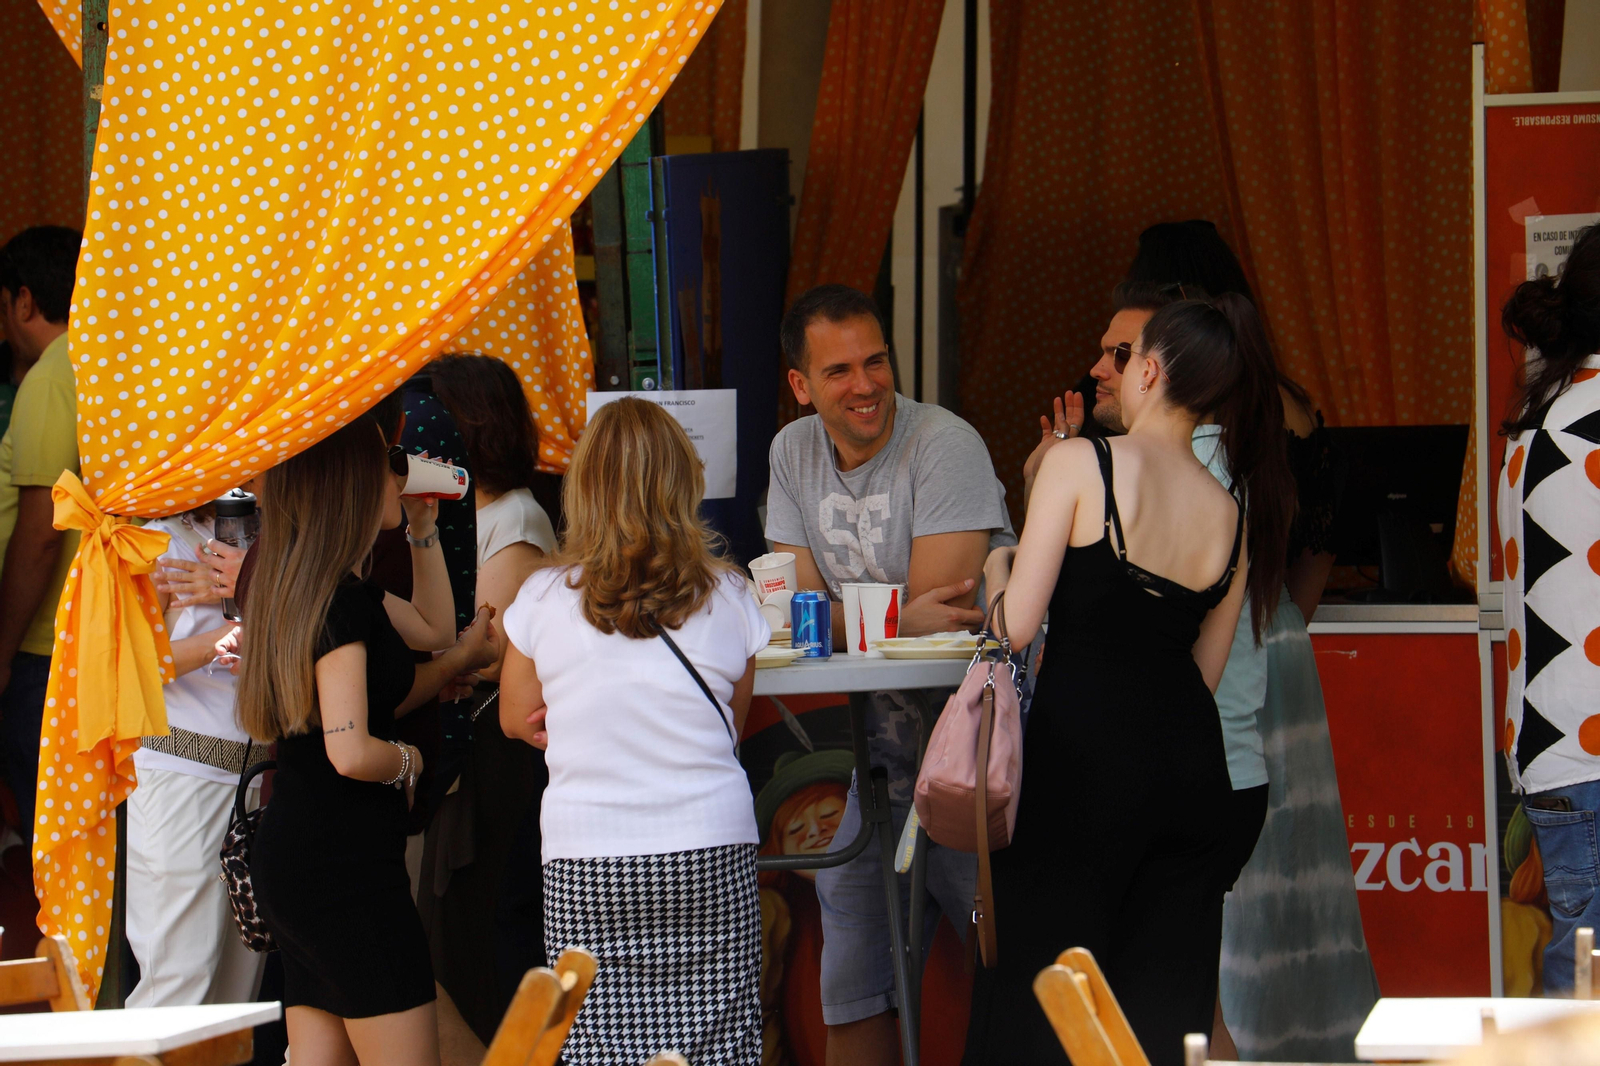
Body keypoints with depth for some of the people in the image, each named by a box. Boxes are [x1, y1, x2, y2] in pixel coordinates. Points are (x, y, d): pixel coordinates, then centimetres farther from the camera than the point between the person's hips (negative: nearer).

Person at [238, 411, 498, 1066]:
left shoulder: (346, 590, 15)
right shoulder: (341, 600, -16)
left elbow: (434, 628, 32)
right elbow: (351, 752, -24)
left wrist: (423, 526, 26)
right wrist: (407, 761, -4)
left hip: (291, 859, 10)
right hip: (345, 865, -10)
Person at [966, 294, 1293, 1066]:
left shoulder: (1079, 465, -7)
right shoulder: (1231, 513, 9)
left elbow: (1016, 625, -9)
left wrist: (999, 566, 12)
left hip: (1088, 753, -5)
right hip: (1195, 762, 5)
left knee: (1037, 995, 1)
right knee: (1167, 1003, 9)